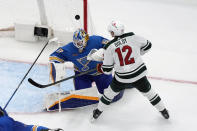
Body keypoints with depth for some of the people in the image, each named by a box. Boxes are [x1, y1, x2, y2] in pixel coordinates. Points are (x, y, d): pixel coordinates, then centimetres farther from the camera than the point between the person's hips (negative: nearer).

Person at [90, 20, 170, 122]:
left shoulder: (109, 47, -9)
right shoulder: (133, 37, -7)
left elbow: (107, 70, -3)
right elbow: (147, 45, 10)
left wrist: (100, 68, 19)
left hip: (122, 78, -1)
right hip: (139, 74, 1)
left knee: (110, 92, 23)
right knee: (148, 92, 21)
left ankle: (98, 112, 36)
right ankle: (163, 111, 33)